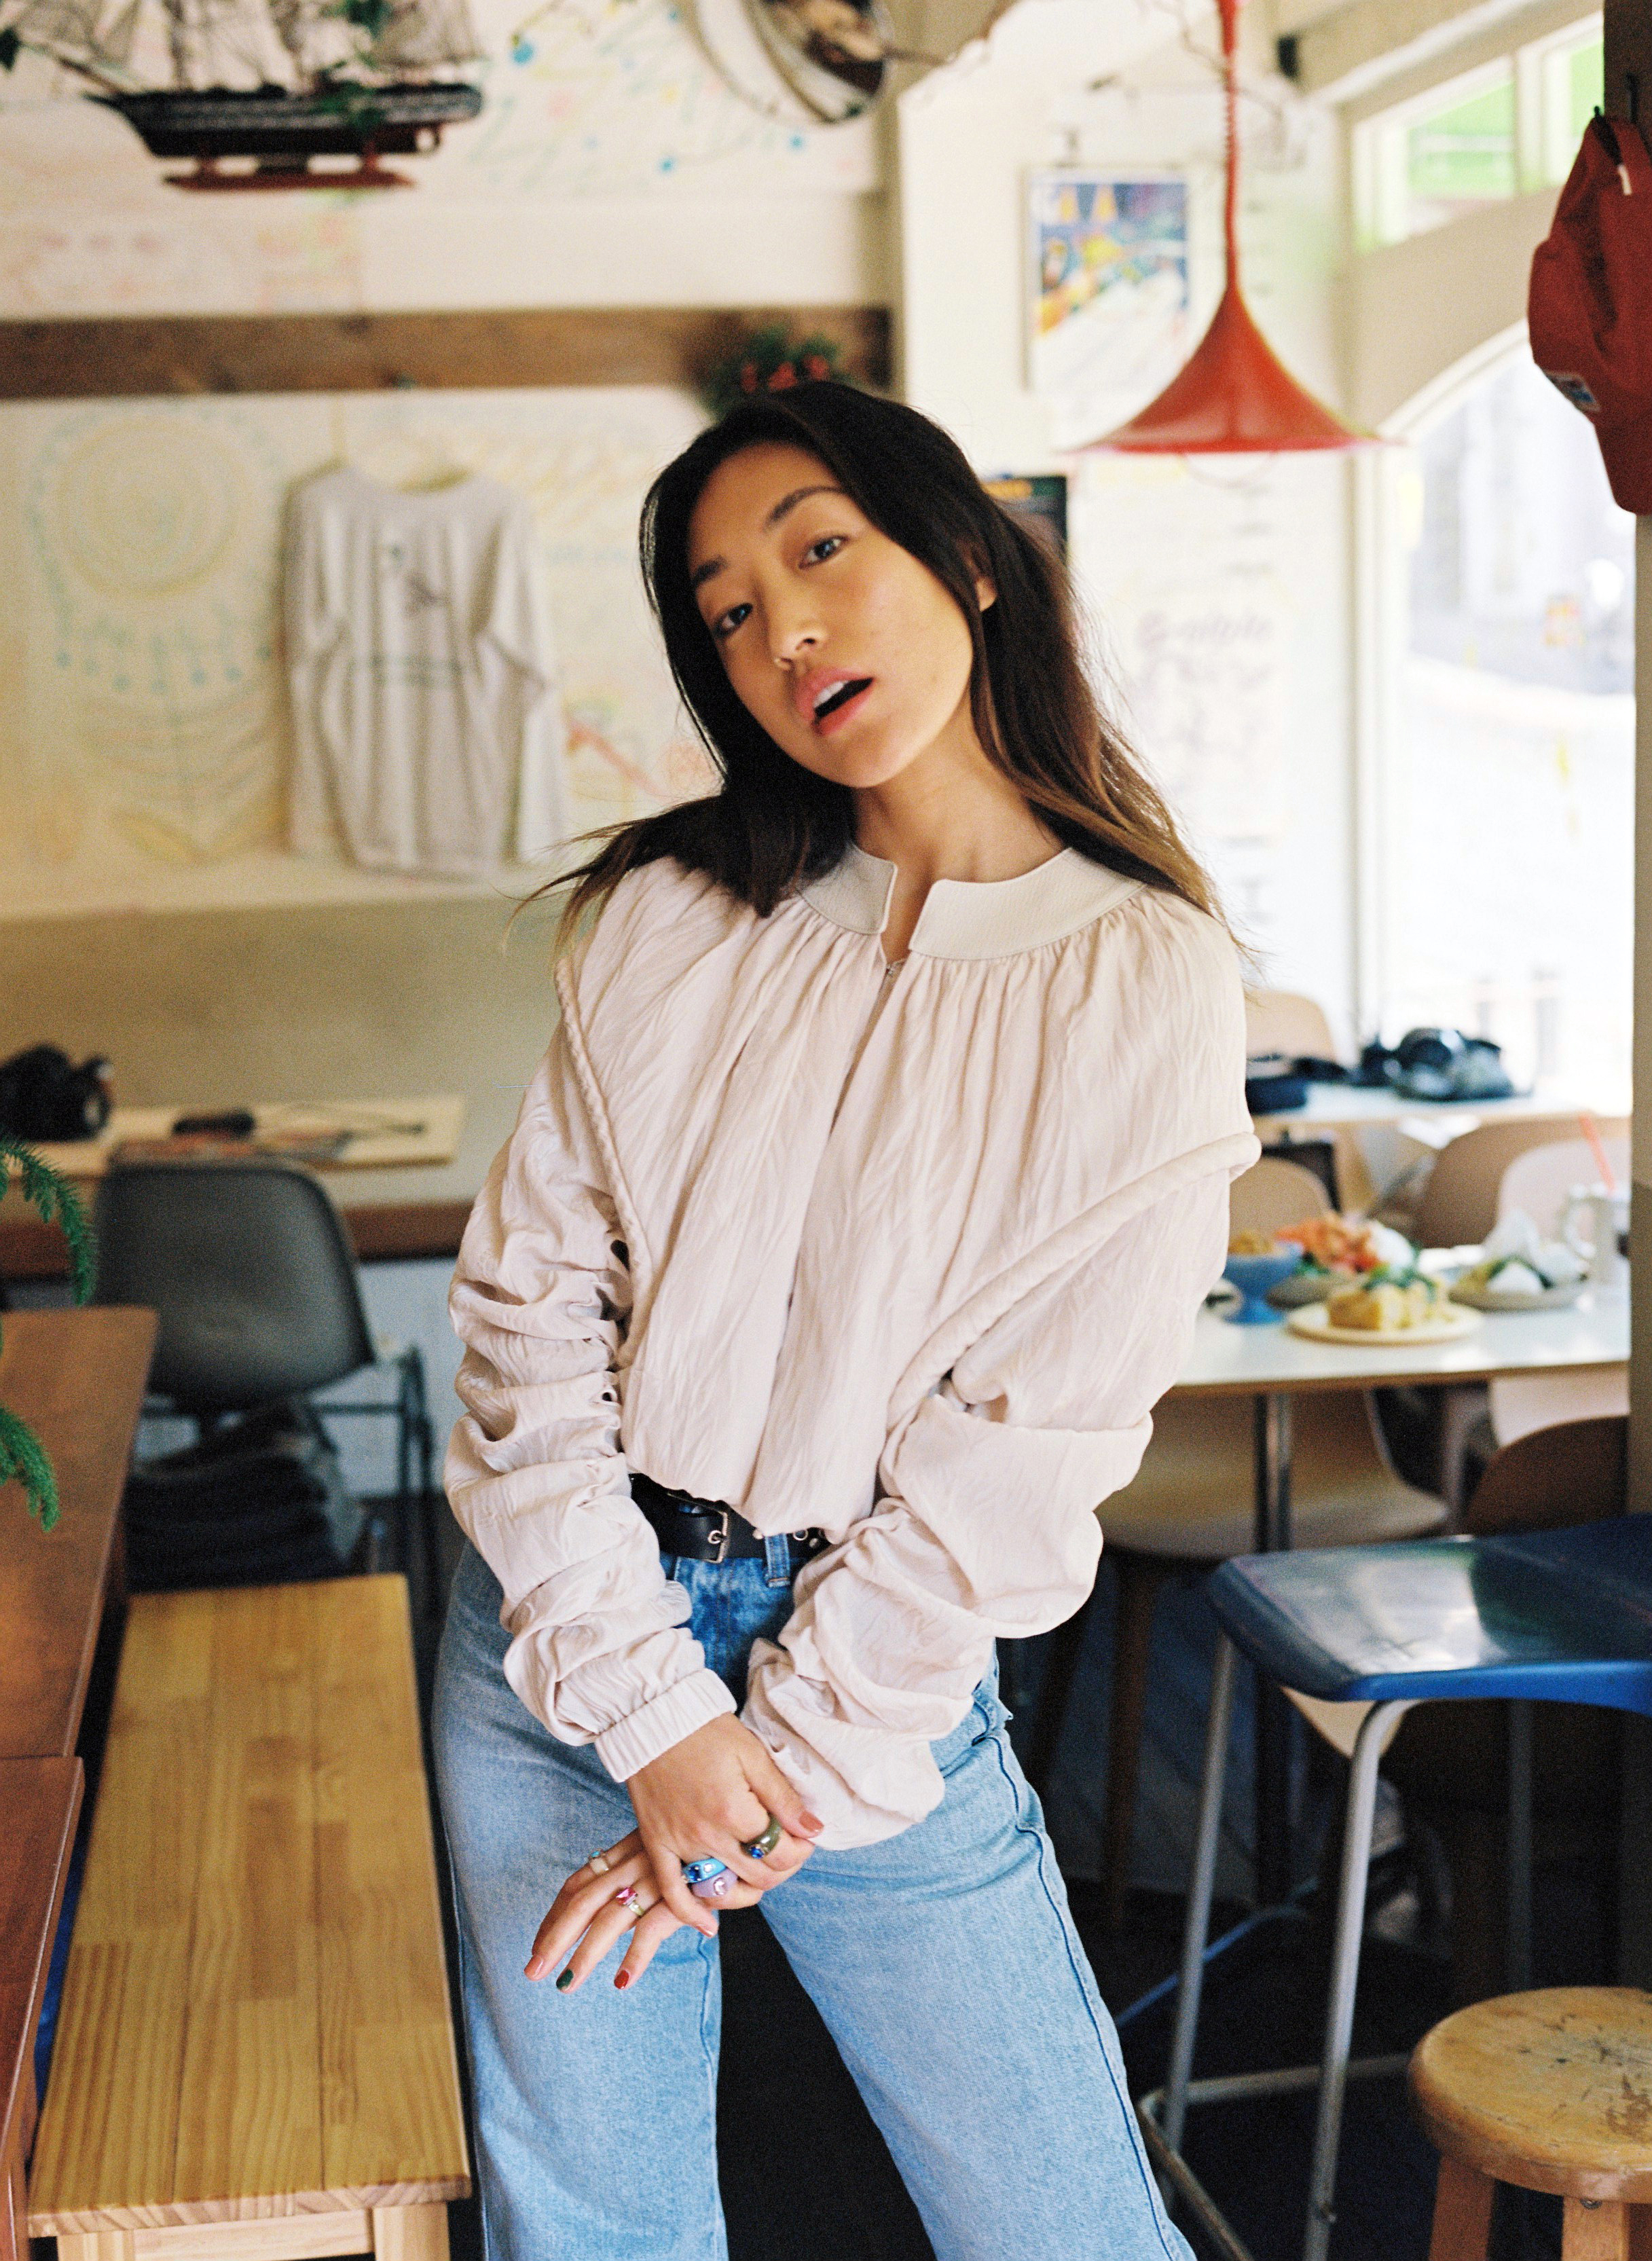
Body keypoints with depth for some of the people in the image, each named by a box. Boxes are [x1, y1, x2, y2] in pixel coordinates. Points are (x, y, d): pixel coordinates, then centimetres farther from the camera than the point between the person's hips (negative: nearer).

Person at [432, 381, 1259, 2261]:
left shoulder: (1148, 982, -7)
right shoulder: (667, 917, 1)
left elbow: (1029, 1447, -10)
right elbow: (532, 1295, -2)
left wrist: (787, 1765, -11)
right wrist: (647, 1703, -10)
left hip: (876, 1670, -2)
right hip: (562, 1627, 2)